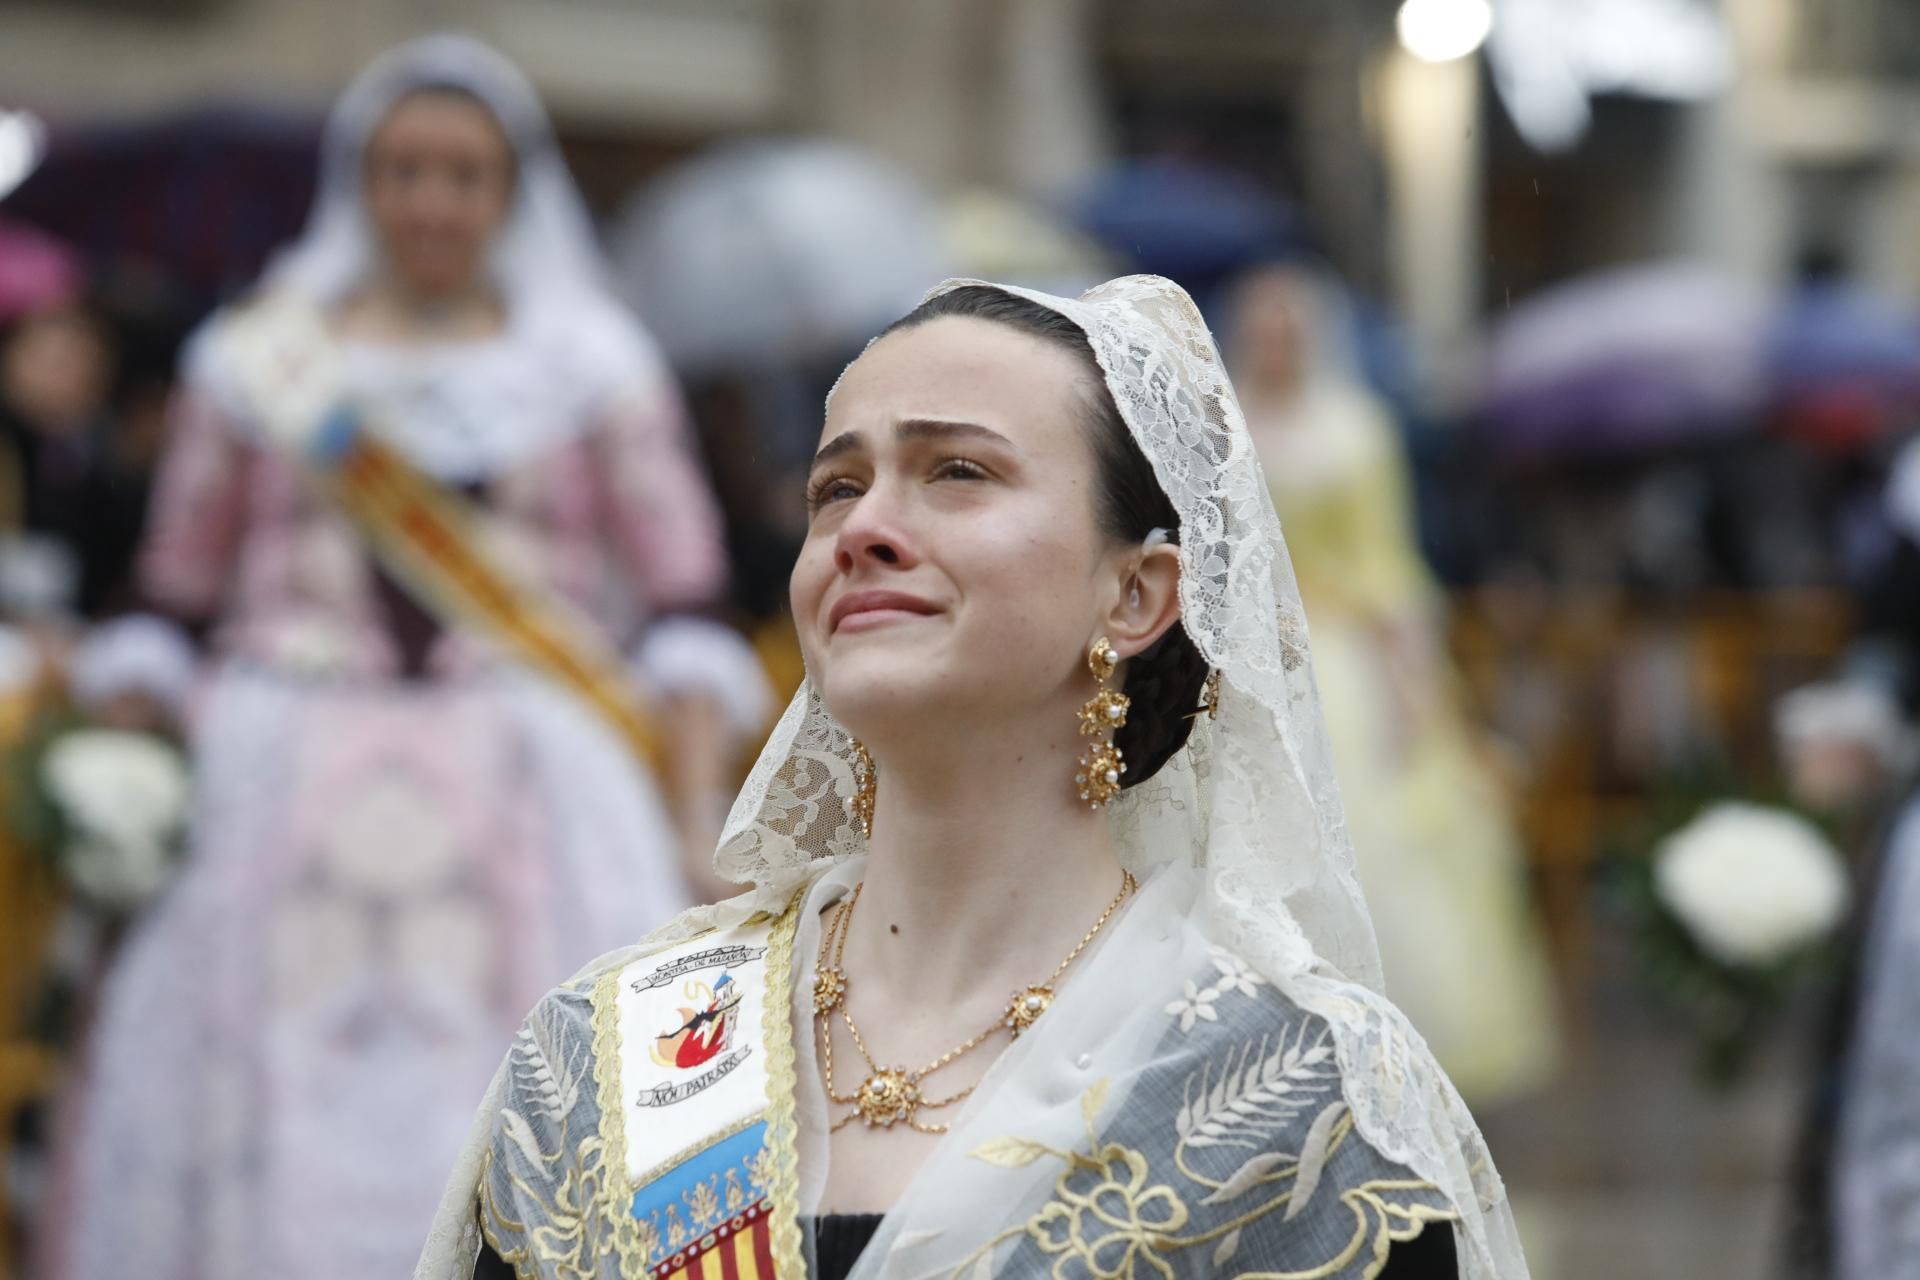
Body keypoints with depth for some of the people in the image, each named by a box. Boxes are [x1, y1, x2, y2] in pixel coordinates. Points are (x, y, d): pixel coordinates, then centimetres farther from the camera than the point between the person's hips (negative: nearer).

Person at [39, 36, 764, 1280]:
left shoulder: (593, 367, 9)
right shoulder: (259, 361, 10)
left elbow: (688, 609, 6)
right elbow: (176, 607, 12)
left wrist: (700, 806, -5)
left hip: (537, 800, 0)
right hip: (287, 810, 1)